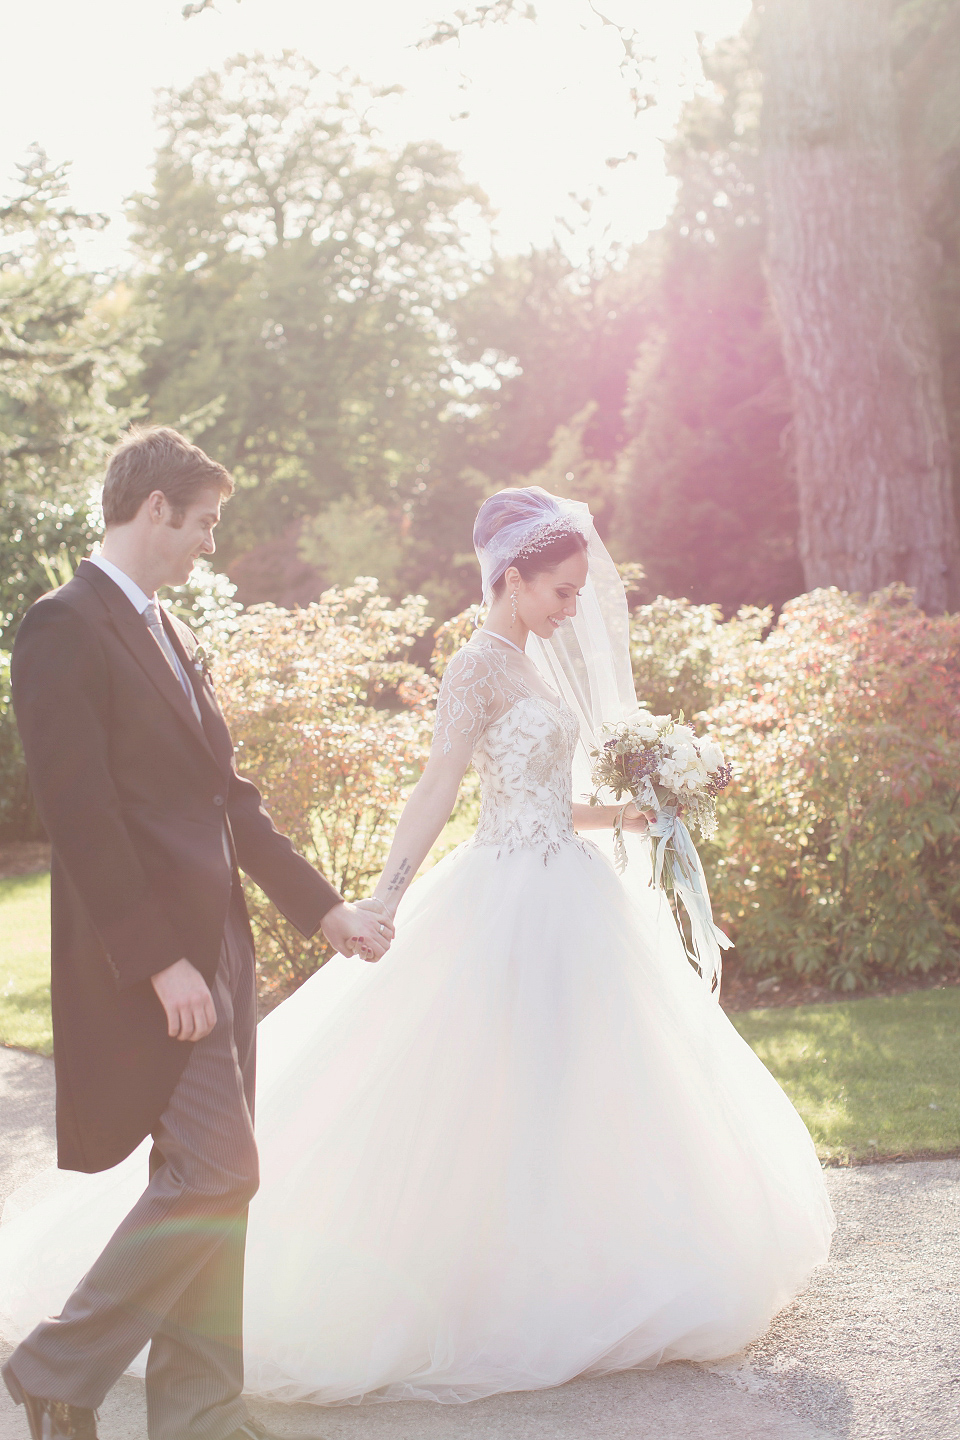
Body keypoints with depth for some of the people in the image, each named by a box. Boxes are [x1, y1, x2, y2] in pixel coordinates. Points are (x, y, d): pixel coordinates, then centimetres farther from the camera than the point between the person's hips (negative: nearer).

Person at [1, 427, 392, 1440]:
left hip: (215, 947, 9)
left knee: (217, 1185, 11)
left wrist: (324, 908, 18)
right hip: (152, 959, -9)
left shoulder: (169, 633, 17)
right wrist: (161, 962, -20)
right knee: (213, 1176, -10)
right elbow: (82, 815, -18)